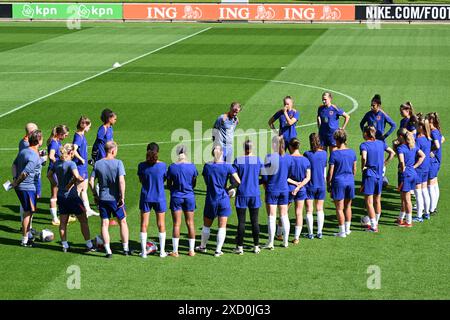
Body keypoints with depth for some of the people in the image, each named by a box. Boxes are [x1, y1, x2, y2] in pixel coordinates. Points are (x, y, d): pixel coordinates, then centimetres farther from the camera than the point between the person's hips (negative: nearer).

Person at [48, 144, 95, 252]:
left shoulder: (57, 163, 4)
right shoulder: (71, 164, -17)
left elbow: (50, 175, 17)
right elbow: (76, 176, -32)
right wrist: (81, 179, -14)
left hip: (61, 196, 6)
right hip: (72, 196, -6)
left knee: (63, 222, 13)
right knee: (83, 220, 5)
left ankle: (64, 245, 15)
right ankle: (89, 245, 7)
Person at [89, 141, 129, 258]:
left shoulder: (97, 164, -1)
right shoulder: (118, 163, -11)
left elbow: (91, 181, -1)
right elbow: (121, 181, -19)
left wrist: (95, 195, 10)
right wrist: (122, 197, -13)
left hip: (103, 198, 2)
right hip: (115, 198, -2)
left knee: (104, 224, 7)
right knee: (123, 222, 14)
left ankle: (108, 251, 5)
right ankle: (126, 249, 20)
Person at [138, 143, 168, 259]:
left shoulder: (142, 166, -9)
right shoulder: (162, 165, -11)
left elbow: (141, 180, 3)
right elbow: (164, 179, 2)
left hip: (145, 198, 0)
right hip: (159, 197, 0)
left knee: (144, 224, 8)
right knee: (161, 224, 11)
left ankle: (144, 251, 9)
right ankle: (162, 251, 14)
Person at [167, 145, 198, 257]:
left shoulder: (172, 167, -8)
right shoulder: (192, 166, -5)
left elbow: (168, 185, -2)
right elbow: (194, 184, 4)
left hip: (176, 197, -1)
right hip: (189, 197, 1)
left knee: (176, 224, 2)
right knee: (190, 223, 9)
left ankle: (175, 251, 2)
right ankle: (191, 250, 12)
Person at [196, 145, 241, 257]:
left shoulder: (207, 166, -4)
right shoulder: (227, 166, -9)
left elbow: (206, 182, 4)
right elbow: (238, 181, -12)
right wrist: (229, 188, 4)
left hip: (211, 199, 1)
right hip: (224, 199, -1)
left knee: (206, 225, 17)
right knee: (222, 227, 4)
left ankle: (203, 246, 30)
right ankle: (218, 250, 3)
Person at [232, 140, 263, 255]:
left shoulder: (238, 160, -8)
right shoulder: (258, 160, -1)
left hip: (242, 194, -2)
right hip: (255, 194, 2)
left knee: (241, 222, 2)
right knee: (255, 221, 9)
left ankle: (240, 247, 4)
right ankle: (256, 246, 13)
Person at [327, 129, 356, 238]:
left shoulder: (334, 153, -13)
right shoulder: (352, 152, 2)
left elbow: (330, 172, -11)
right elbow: (354, 169, 10)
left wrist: (328, 184, -1)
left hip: (338, 181, -5)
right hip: (350, 181, 5)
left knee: (339, 208, 2)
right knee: (348, 206, 17)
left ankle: (342, 232, 4)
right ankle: (347, 229, 24)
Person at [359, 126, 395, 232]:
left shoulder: (364, 145, -12)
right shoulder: (381, 143, 5)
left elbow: (364, 157, -29)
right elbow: (392, 153, 9)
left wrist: (362, 167, -13)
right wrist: (384, 164, 11)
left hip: (369, 176, -6)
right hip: (379, 175, 6)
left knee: (369, 202, 0)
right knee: (377, 201, 18)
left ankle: (373, 226, -1)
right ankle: (376, 223, 30)